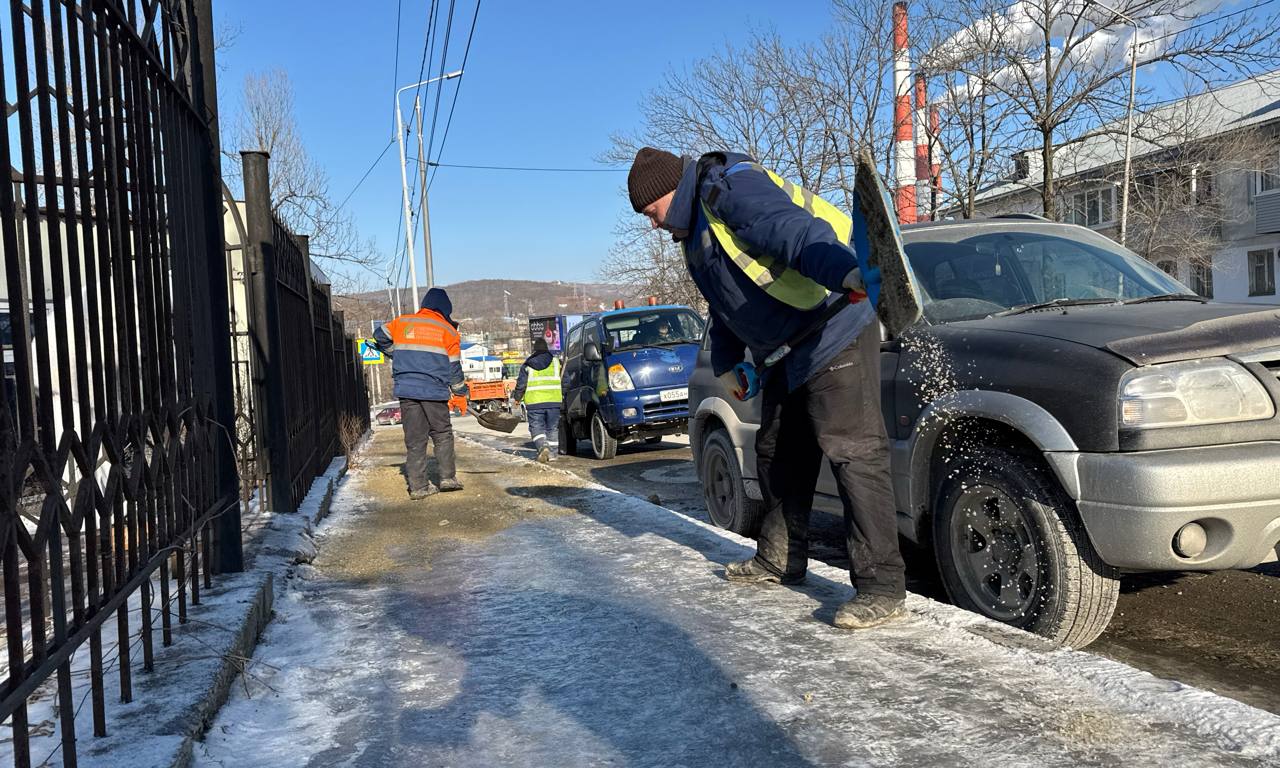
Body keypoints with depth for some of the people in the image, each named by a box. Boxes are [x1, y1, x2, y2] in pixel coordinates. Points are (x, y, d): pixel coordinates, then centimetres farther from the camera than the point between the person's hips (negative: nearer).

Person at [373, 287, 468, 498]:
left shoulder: (402, 322, 9)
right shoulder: (448, 330, 3)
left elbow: (380, 336, 23)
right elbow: (454, 366, 6)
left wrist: (396, 354, 36)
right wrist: (460, 389, 19)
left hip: (407, 391, 2)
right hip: (434, 392, -2)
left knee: (414, 440, 6)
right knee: (442, 435, 13)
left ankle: (418, 486, 6)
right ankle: (448, 478, 8)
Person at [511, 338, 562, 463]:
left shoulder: (527, 365, 6)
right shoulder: (556, 362, 9)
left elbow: (521, 384, 6)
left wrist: (516, 398, 18)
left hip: (534, 402, -1)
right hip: (554, 400, 1)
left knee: (536, 427, 3)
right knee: (552, 428, 11)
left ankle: (543, 447, -20)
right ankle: (552, 453, 8)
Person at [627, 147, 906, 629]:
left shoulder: (730, 188, -15)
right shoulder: (696, 229, 18)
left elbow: (796, 232, -33)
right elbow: (725, 305, 28)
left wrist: (847, 271, -49)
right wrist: (725, 363, 23)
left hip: (835, 332, -11)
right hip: (787, 353, 11)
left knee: (854, 453, -14)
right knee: (777, 452, 17)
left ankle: (882, 590, -11)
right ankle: (780, 560, 31)